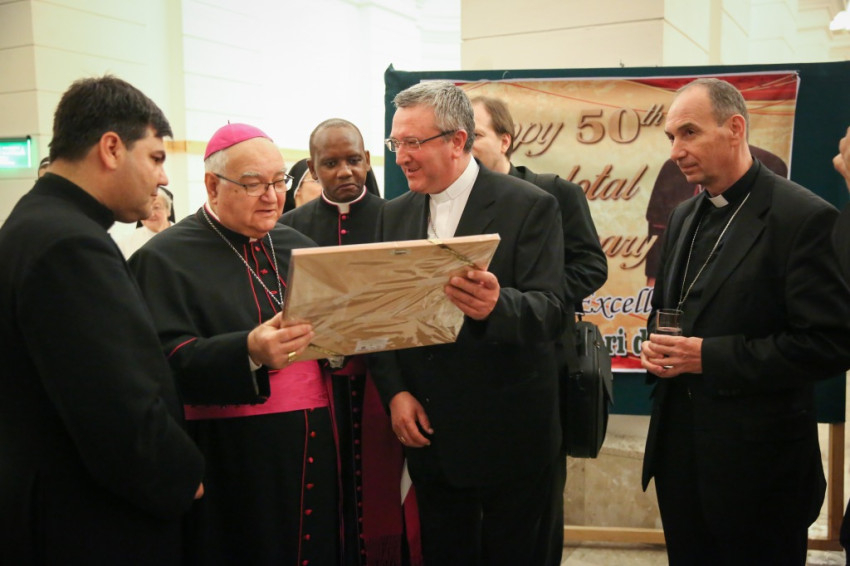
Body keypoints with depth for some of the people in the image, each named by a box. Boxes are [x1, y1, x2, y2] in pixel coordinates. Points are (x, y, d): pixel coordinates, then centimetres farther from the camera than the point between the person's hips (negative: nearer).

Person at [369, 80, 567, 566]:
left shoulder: (531, 207, -10)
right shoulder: (395, 215, 6)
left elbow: (553, 309, -19)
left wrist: (496, 305, -40)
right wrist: (395, 392, -6)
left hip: (508, 434, -4)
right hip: (429, 430, 5)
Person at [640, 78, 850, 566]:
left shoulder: (803, 216, -14)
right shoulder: (685, 216, 10)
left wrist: (710, 357, -21)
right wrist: (656, 346, -2)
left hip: (757, 462, -7)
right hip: (679, 449, 7)